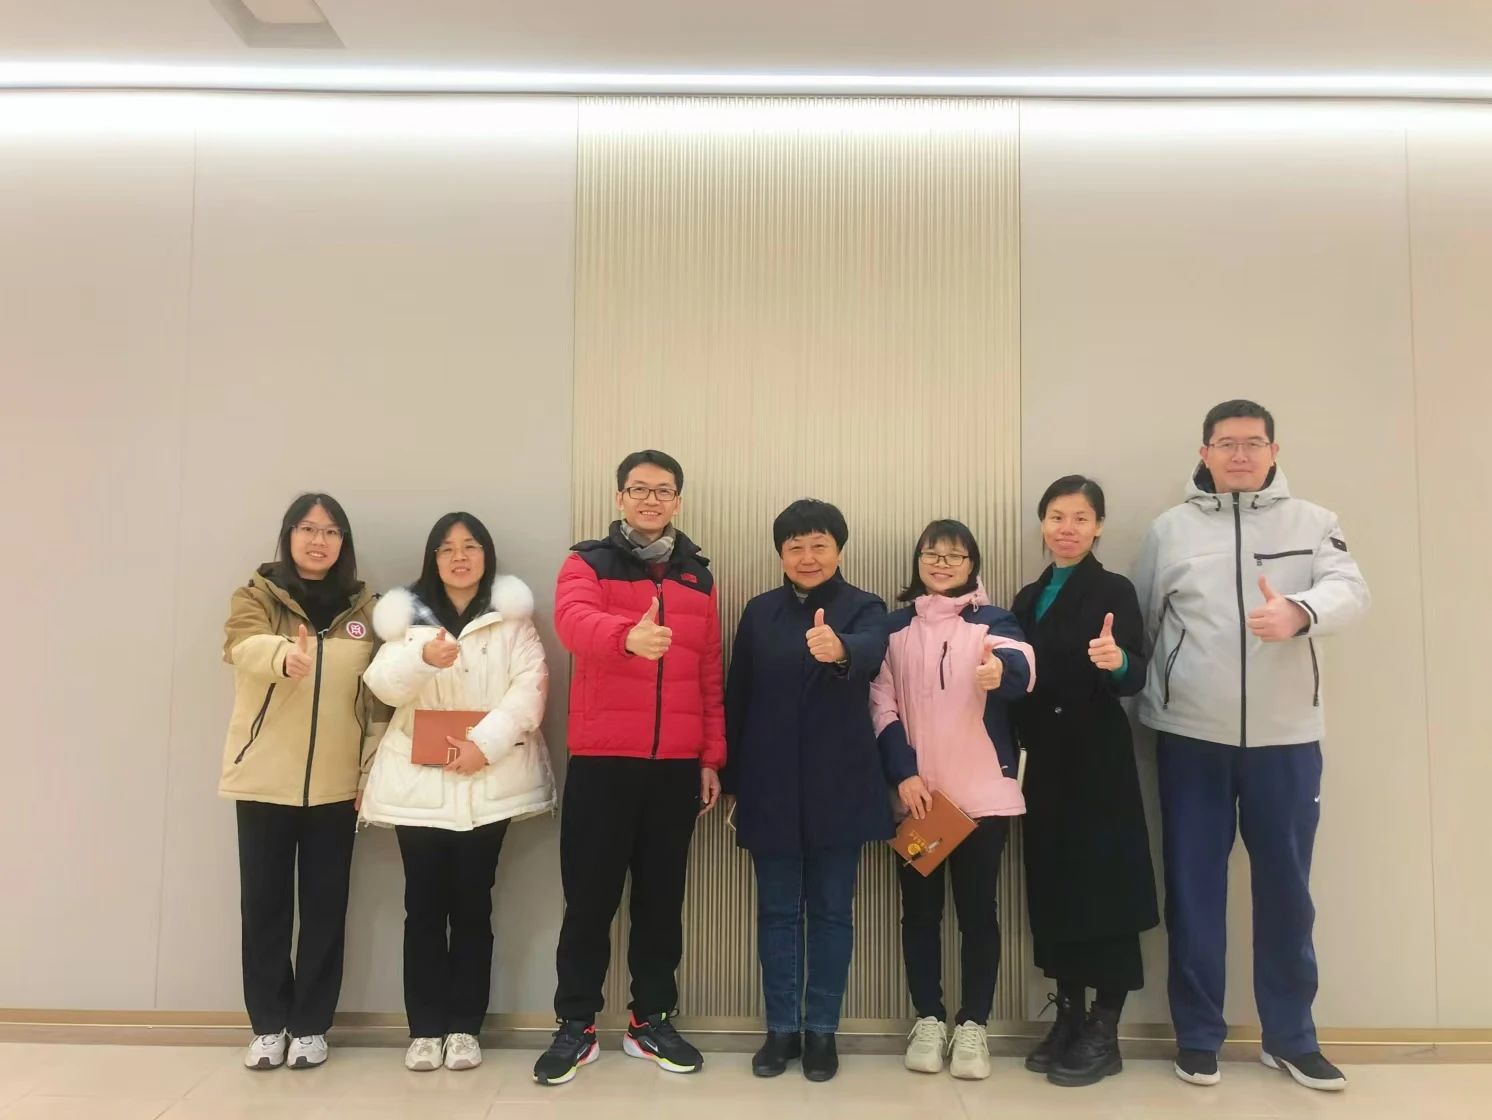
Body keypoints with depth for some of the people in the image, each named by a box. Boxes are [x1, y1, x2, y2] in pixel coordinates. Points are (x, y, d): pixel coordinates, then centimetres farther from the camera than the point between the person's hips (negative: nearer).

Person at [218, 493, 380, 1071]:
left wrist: (374, 769, 0)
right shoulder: (256, 595, 0)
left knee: (325, 905, 7)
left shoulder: (363, 605, 6)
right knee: (264, 902, 6)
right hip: (263, 778, -1)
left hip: (334, 781, 1)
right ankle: (269, 1024, 21)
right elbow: (244, 646, -23)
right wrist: (285, 655, -46)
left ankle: (310, 1025, 20)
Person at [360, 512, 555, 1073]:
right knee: (424, 906, 4)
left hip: (489, 782, -1)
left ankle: (464, 1026, 16)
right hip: (419, 780, 1)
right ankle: (425, 1028, 15)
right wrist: (424, 658, -25)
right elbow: (384, 686, -5)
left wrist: (486, 743, -18)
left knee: (472, 905, 5)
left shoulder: (511, 616, 3)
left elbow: (530, 685, -7)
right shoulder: (407, 613, 7)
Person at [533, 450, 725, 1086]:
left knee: (662, 895, 12)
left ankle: (652, 1021, 26)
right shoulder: (587, 564, 0)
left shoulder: (698, 577, 12)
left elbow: (710, 674, 12)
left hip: (677, 764, 3)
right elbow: (573, 620, -23)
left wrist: (712, 756, 8)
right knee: (591, 896, 5)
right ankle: (576, 1026, 20)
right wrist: (628, 636, -43)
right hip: (602, 759, -3)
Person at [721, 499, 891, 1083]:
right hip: (771, 786, 2)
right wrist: (731, 780, 2)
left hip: (838, 786, -2)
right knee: (777, 912, 10)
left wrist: (840, 648, -49)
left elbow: (871, 650, -26)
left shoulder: (864, 607, -2)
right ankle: (781, 1028, 24)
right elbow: (736, 698, 5)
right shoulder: (759, 612, 5)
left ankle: (822, 1030, 23)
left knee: (831, 912, 9)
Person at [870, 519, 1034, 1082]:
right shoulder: (896, 627, 7)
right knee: (920, 907, 8)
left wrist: (1003, 668, -45)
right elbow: (880, 704, 4)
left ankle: (974, 1024, 16)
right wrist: (903, 772, -9)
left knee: (977, 907, 3)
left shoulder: (992, 621, 1)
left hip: (983, 792, -1)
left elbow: (1023, 662, -21)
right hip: (915, 792, 2)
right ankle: (928, 1019, 21)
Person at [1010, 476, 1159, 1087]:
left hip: (1099, 764, -6)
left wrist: (1117, 661, -37)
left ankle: (1105, 1033, 13)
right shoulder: (1029, 598, 11)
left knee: (1104, 888, 1)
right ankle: (1068, 1018, 24)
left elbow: (1136, 679, -17)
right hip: (1045, 765, 6)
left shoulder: (1114, 591, -7)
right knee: (1052, 887, 11)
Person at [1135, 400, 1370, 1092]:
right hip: (1191, 737, 0)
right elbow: (1140, 623, 3)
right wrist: (1144, 711, 0)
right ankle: (1197, 1036, 20)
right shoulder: (1171, 528, 3)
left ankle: (1290, 1038, 27)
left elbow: (1349, 590, -14)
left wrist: (1300, 612, -35)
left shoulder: (1314, 523, 3)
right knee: (1193, 888, 6)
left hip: (1286, 737, 1)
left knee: (1286, 887, 10)